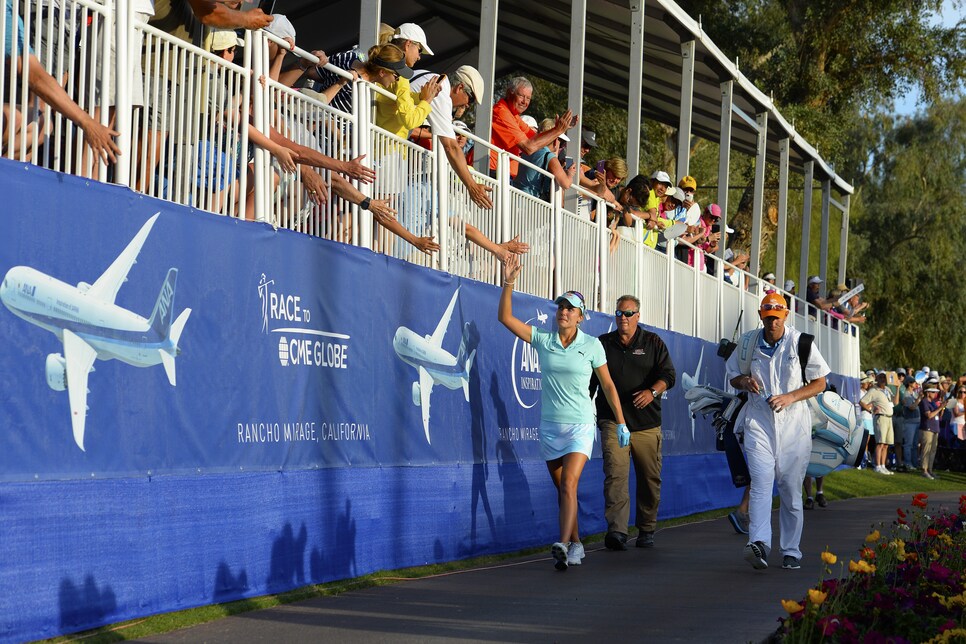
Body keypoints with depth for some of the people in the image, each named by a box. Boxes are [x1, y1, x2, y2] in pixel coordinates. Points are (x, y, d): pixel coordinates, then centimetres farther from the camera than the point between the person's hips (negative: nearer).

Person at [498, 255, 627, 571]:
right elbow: (505, 318, -4)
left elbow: (607, 385, 5)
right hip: (549, 424, 4)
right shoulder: (543, 340, 2)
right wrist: (508, 283, -16)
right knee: (562, 490, 10)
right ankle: (576, 544, 22)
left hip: (580, 425, -4)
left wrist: (621, 423, 6)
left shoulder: (592, 345, -2)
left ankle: (563, 545, -28)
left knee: (568, 485, -18)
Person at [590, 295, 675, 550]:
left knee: (650, 478, 5)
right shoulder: (603, 344, 12)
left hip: (647, 423, 1)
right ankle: (617, 531, -25)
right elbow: (590, 381, 17)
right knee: (615, 473, -16)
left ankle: (646, 530, 21)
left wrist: (652, 391, -20)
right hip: (612, 421, -1)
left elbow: (668, 374, -1)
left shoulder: (653, 343, 9)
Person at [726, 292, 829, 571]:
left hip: (794, 424, 0)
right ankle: (759, 543, -29)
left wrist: (790, 397, -12)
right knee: (761, 484, -17)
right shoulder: (748, 343, 5)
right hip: (758, 423, 1)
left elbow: (819, 383, 3)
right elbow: (732, 375, 18)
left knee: (791, 490, 5)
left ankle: (791, 551, 14)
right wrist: (744, 381, -7)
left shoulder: (800, 343, -2)